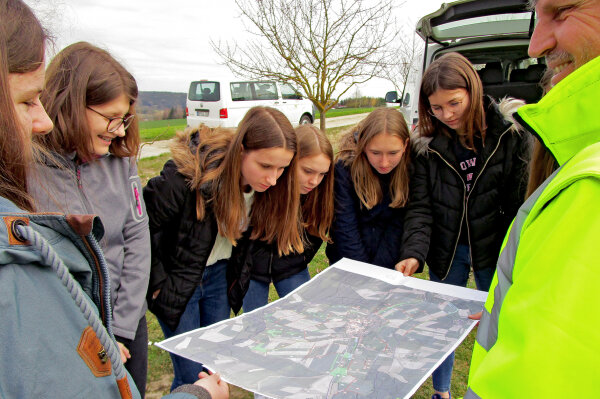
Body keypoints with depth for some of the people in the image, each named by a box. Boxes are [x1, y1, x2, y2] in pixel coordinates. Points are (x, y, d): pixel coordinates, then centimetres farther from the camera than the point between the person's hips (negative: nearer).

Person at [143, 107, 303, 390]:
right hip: (176, 280, -5)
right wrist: (157, 285, -14)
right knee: (192, 375, 2)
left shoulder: (265, 186, -14)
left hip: (219, 275, 5)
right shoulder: (189, 175, -31)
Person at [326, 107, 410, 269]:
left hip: (387, 263, 2)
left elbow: (397, 226, -9)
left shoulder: (409, 170, -11)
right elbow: (345, 228, -16)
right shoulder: (345, 168, -17)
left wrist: (380, 270, -15)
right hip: (346, 260, -1)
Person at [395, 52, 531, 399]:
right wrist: (414, 253, -23)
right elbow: (421, 205, -9)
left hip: (495, 252, -1)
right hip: (446, 251, 2)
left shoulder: (512, 132, -11)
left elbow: (523, 201, -9)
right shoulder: (428, 144, -6)